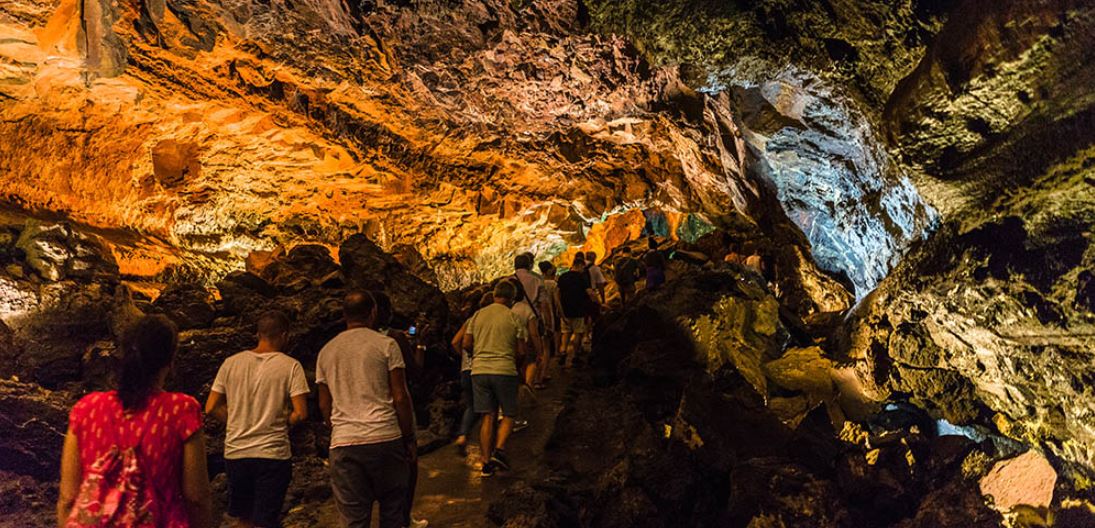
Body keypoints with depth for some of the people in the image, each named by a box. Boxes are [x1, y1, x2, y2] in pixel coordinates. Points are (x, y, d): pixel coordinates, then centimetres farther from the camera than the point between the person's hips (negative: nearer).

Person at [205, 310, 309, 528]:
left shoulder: (231, 363, 3)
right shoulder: (290, 366, -8)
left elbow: (211, 408, 4)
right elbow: (300, 413, -14)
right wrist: (282, 422, 6)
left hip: (235, 453, 4)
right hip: (273, 454, -4)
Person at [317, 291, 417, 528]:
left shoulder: (326, 352, 11)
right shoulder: (386, 345, -1)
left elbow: (324, 405, 14)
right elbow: (400, 397, -3)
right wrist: (410, 439, 4)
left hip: (343, 444, 3)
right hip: (385, 438, -3)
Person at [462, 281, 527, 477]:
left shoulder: (477, 315, 7)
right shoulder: (514, 318, -1)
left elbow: (466, 345, 7)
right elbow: (521, 351, -2)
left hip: (479, 370, 3)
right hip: (505, 371, -3)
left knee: (488, 417, 9)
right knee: (509, 415, 11)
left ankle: (486, 462, 7)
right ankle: (499, 450, -9)